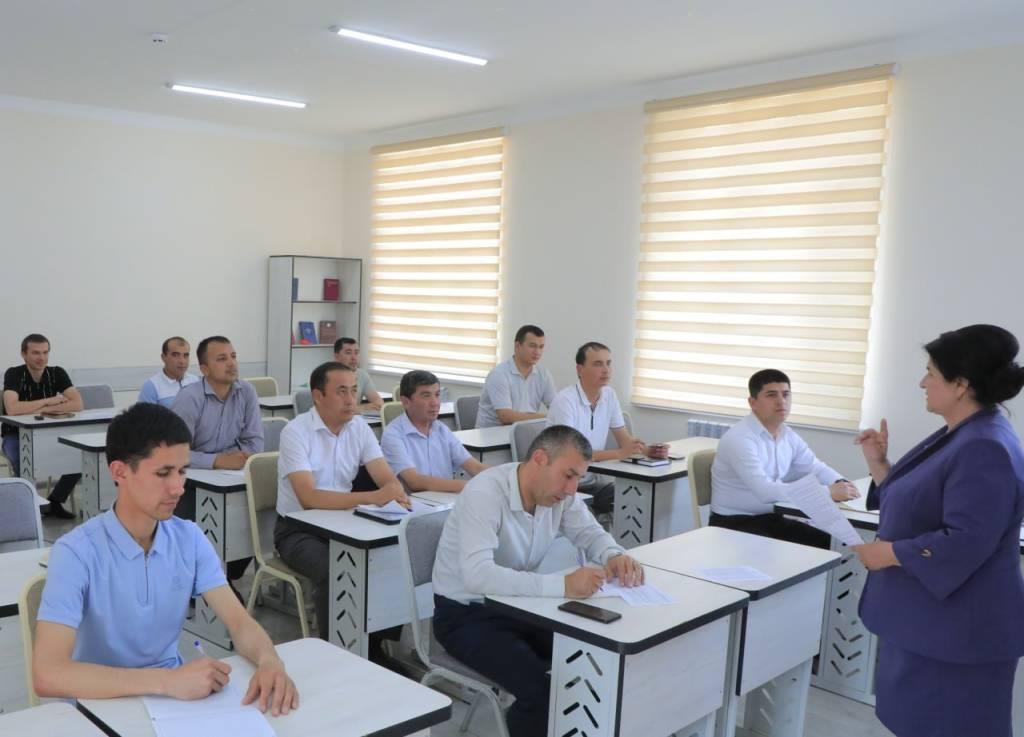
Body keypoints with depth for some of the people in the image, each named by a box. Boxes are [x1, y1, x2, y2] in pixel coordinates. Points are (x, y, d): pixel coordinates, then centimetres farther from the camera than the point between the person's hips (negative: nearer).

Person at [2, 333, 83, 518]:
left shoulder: (57, 373, -6)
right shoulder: (13, 374, -15)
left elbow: (77, 404, -18)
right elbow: (12, 409, -31)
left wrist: (41, 409, -25)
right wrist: (49, 401, -22)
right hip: (16, 435, -3)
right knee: (23, 459, -36)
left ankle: (55, 501, -2)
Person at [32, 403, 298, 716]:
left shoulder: (189, 538, -2)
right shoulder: (77, 552, -17)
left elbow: (239, 621, -5)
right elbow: (47, 674, -27)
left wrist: (269, 661, -27)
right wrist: (167, 681, -35)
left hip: (174, 691, 4)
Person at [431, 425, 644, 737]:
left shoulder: (559, 491, -7)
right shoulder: (484, 493, -28)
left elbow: (590, 533, 6)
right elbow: (477, 575, -39)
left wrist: (614, 556, -18)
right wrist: (561, 584, -46)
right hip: (466, 614, -7)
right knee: (539, 687, -26)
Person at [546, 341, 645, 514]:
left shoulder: (609, 394, 4)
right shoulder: (565, 400, -18)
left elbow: (625, 440, 7)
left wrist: (648, 450, -15)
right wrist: (620, 453, -29)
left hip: (595, 481, 6)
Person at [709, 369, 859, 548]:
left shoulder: (788, 436, 4)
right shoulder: (739, 439, -23)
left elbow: (816, 468, 12)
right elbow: (765, 491, -33)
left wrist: (840, 484, -13)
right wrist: (827, 492, -33)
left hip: (771, 519, 8)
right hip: (733, 524, -8)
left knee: (828, 543, -6)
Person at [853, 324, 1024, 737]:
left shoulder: (986, 449, -25)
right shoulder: (955, 436, 9)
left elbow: (964, 544, -29)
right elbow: (914, 506, 15)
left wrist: (889, 553, -20)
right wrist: (878, 464, 3)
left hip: (955, 630, -10)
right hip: (925, 617, 10)